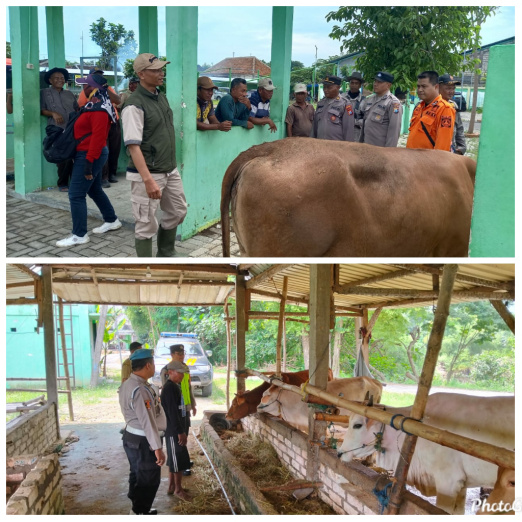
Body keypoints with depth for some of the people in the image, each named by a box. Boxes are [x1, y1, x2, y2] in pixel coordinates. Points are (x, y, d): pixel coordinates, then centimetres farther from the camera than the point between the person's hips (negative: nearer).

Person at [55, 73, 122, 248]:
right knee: (94, 190, 22)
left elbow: (97, 138, -26)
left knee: (76, 195, -7)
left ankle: (79, 236, -1)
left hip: (89, 155, -11)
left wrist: (89, 162, -26)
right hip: (93, 154, 11)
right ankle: (112, 221, 35)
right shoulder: (95, 105, 12)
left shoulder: (98, 110, -21)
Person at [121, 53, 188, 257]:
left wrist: (171, 167, 19)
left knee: (177, 212, 20)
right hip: (148, 174, -9)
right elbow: (133, 146, -23)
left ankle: (166, 255, 40)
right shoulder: (134, 105, -17)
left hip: (170, 171, 9)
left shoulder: (161, 97, 9)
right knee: (146, 224, 1)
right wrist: (148, 180, -30)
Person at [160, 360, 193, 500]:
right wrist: (180, 432, -22)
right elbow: (172, 412, -23)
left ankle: (171, 487, 26)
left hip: (178, 429, 10)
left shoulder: (175, 386, 11)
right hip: (174, 431, -10)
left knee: (174, 459, 16)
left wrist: (184, 429, 18)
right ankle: (178, 489, 10)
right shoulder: (169, 388, -20)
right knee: (179, 459, -1)